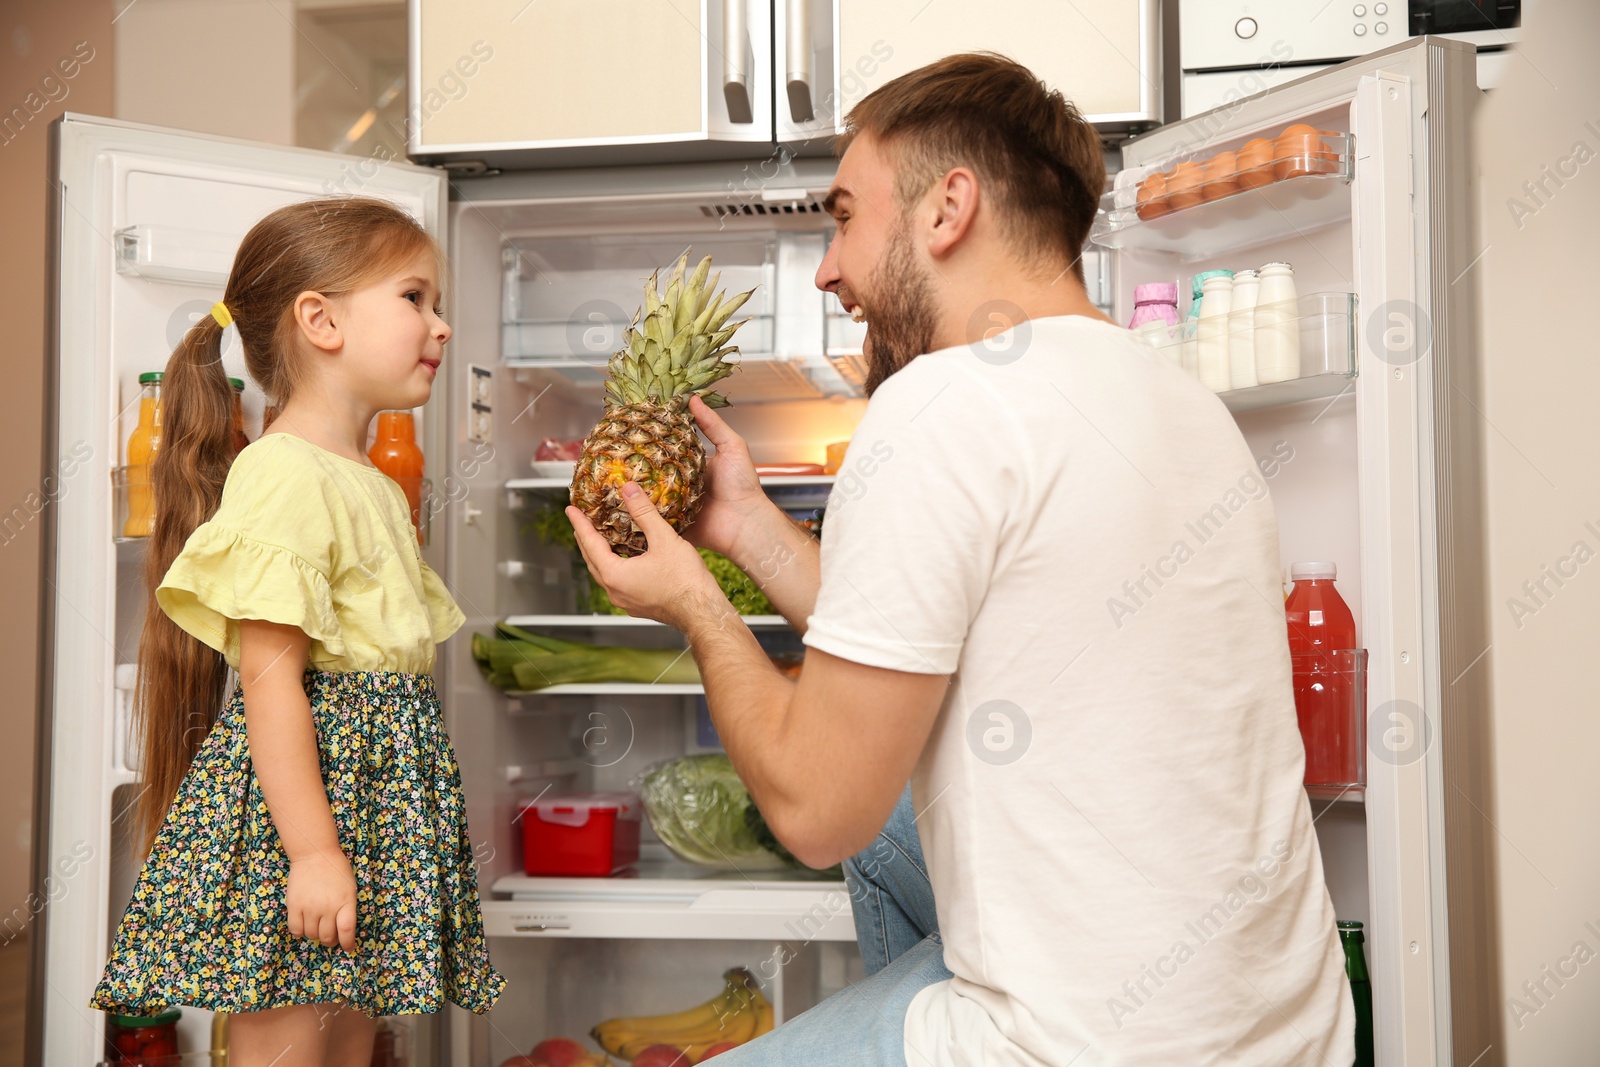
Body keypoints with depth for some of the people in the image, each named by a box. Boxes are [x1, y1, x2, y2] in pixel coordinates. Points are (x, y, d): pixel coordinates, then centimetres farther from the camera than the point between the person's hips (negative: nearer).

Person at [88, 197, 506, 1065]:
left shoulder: (376, 489, 15)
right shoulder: (285, 476, -15)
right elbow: (269, 675, -20)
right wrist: (312, 850, -22)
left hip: (376, 791, 9)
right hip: (297, 795, -9)